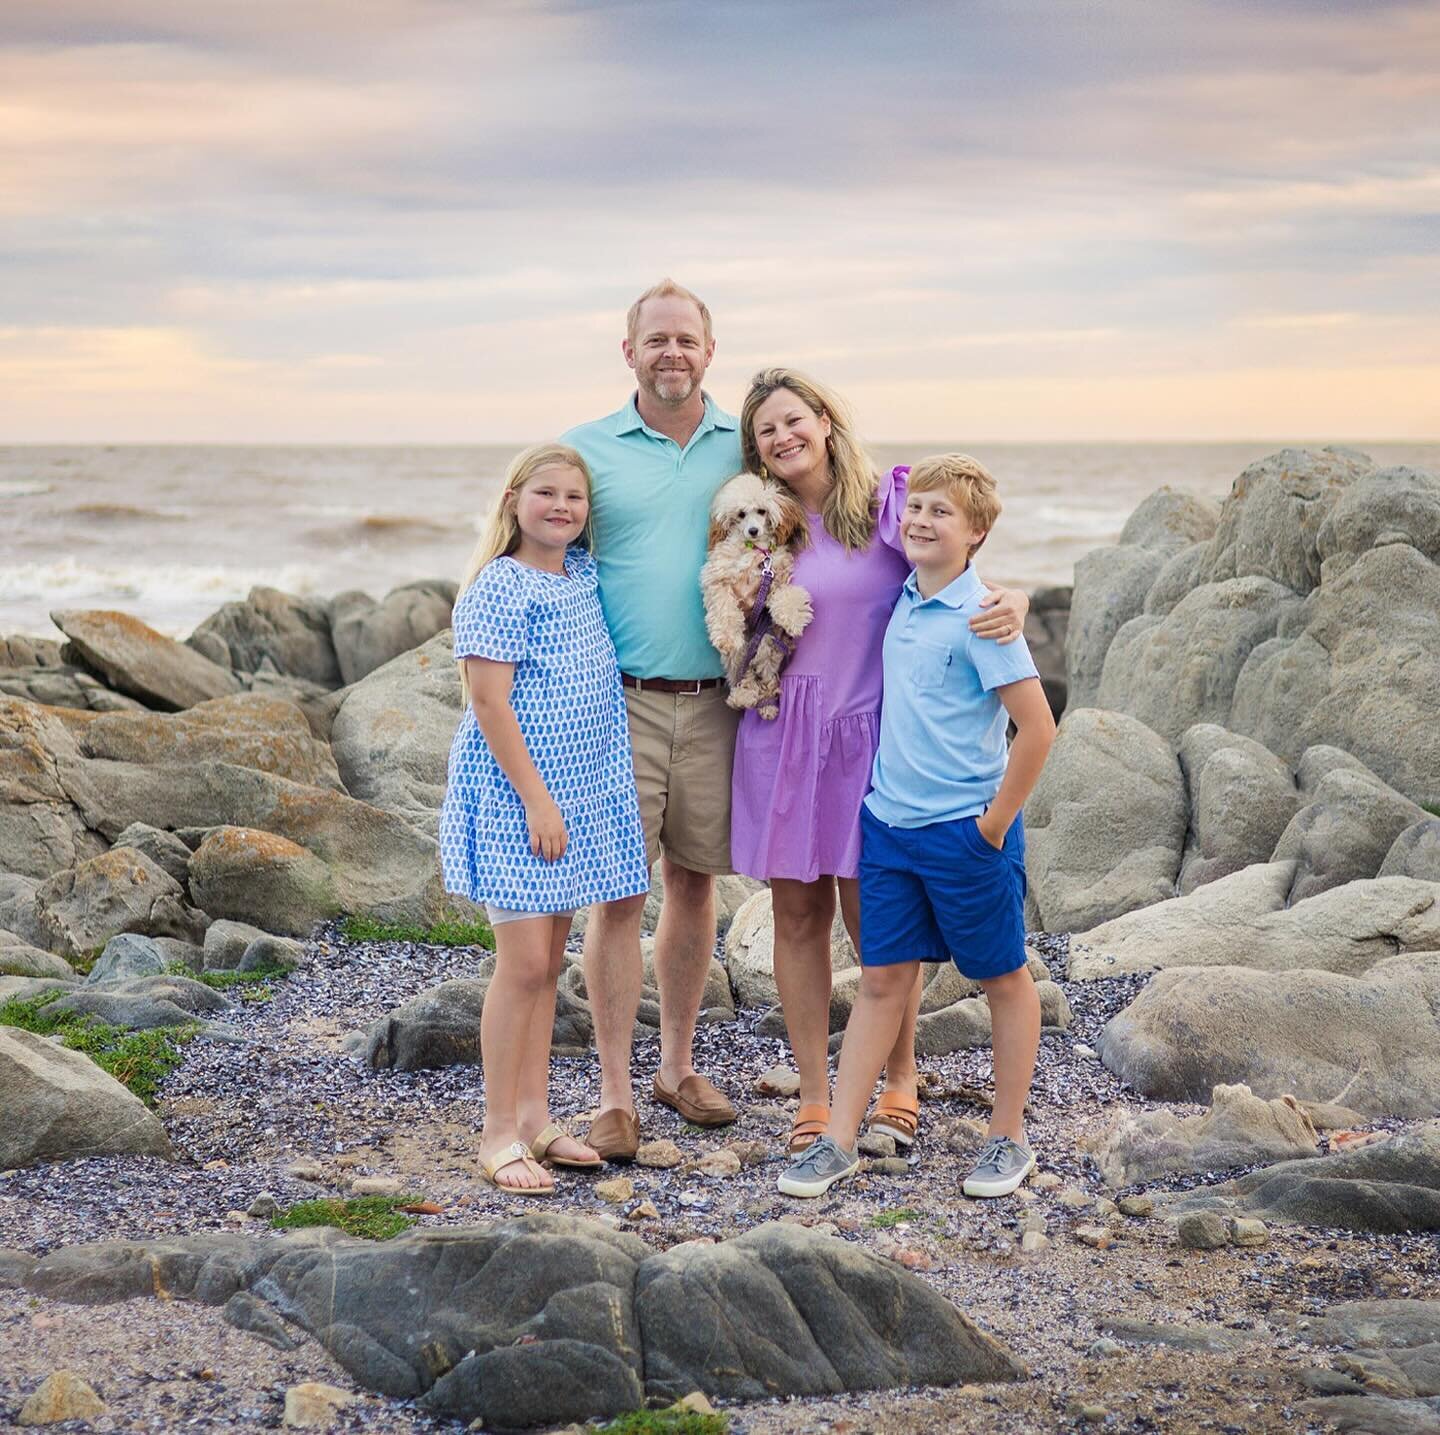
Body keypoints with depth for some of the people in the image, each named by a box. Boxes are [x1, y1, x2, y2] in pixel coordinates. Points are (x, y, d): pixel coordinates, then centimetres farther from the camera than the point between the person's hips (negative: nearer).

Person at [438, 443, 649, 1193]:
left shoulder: (583, 575, 8)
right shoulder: (499, 588, -13)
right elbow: (490, 703, -17)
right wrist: (536, 798, -18)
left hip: (579, 793, 8)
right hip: (512, 794, -7)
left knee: (549, 958, 12)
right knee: (524, 961, -7)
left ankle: (534, 1114, 21)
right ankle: (499, 1133, 1)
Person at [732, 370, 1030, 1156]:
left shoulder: (890, 503, -3)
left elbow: (959, 582, -6)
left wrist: (1010, 601, -25)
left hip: (870, 738, -3)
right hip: (784, 739, 3)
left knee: (873, 918, 2)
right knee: (798, 916, 7)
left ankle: (899, 1083, 23)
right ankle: (814, 1097, 17)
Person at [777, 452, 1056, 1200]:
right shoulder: (901, 599, 5)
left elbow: (1037, 727, -18)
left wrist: (996, 822, -13)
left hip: (966, 830, -6)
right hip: (887, 822, 6)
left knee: (1003, 978, 10)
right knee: (882, 978, 9)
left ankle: (1009, 1139, 21)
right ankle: (838, 1142, 12)